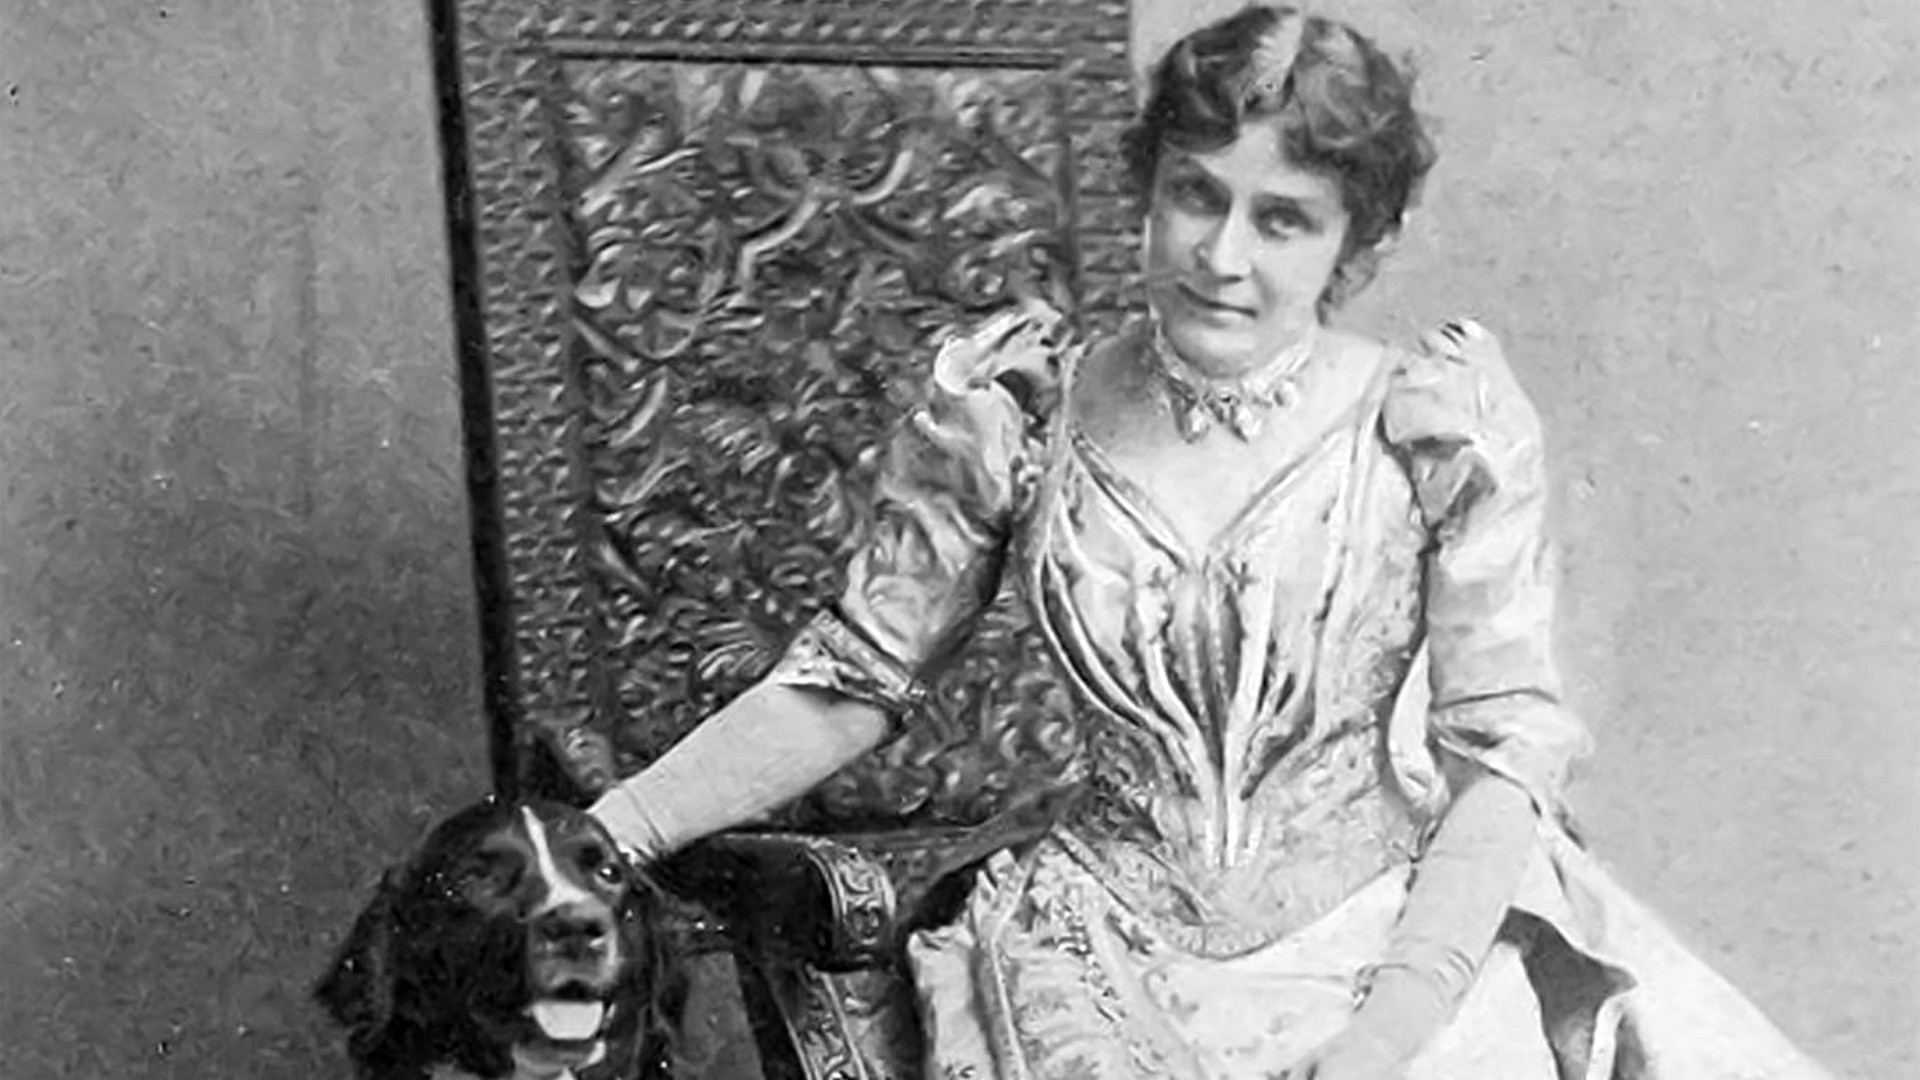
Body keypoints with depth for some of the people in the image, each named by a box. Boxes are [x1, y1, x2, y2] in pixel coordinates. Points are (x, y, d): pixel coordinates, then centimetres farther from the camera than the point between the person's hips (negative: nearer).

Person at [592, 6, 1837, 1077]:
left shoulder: (1438, 428, -6)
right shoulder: (1021, 416, -1)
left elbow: (1503, 753, -7)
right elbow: (848, 683, 5)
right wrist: (589, 843, -3)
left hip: (1401, 947, -1)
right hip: (1115, 962, 1)